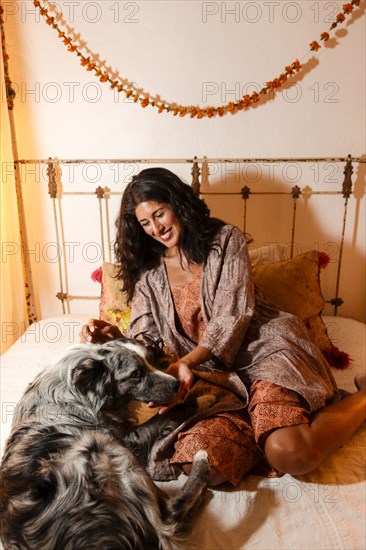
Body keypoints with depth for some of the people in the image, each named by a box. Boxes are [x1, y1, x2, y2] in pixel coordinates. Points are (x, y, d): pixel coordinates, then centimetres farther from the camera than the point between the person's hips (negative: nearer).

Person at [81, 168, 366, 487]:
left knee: (290, 455, -29)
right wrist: (113, 337, -14)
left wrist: (186, 362, -20)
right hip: (212, 372, 3)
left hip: (262, 345, -3)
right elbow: (144, 342, 9)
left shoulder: (225, 239, 4)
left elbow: (234, 315, -7)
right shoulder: (148, 276, 15)